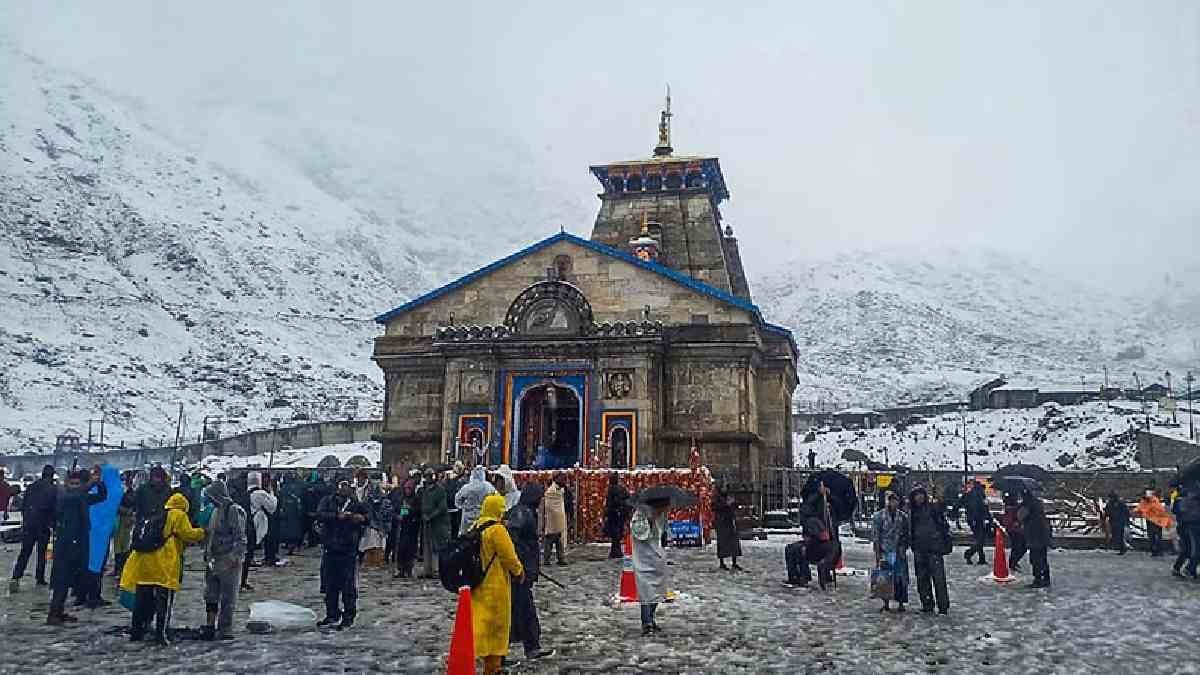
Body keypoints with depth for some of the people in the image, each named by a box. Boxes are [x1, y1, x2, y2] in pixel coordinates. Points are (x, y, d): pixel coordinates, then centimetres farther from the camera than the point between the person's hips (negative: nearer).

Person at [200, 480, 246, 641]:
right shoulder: (216, 511, 14)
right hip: (213, 560, 9)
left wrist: (235, 557, -24)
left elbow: (240, 538, -18)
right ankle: (210, 627, 24)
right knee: (210, 596, 14)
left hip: (228, 562, -9)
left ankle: (225, 630, 7)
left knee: (227, 598, -1)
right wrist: (207, 556, 19)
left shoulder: (234, 511, -13)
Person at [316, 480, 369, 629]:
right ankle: (332, 616, 25)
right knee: (330, 585, 11)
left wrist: (362, 518, -16)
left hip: (349, 550, -2)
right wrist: (337, 516, -23)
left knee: (349, 586, 0)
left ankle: (348, 618, 11)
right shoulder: (328, 501, 4)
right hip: (330, 549, 2)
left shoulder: (357, 504, 4)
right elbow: (319, 515, -12)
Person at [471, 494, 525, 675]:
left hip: (478, 584, 8)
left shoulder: (475, 528, 6)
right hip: (495, 586, -8)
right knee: (497, 625, 4)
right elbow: (509, 556, -16)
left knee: (483, 624, 16)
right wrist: (519, 571, 1)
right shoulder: (497, 529, -19)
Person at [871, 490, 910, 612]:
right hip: (885, 552, -1)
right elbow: (875, 536, -1)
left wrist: (904, 549, 4)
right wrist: (877, 553, -7)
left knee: (901, 578, 0)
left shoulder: (903, 517, 8)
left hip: (900, 553, 2)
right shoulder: (878, 516, 2)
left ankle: (901, 603, 11)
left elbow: (907, 535, 13)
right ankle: (886, 604, 10)